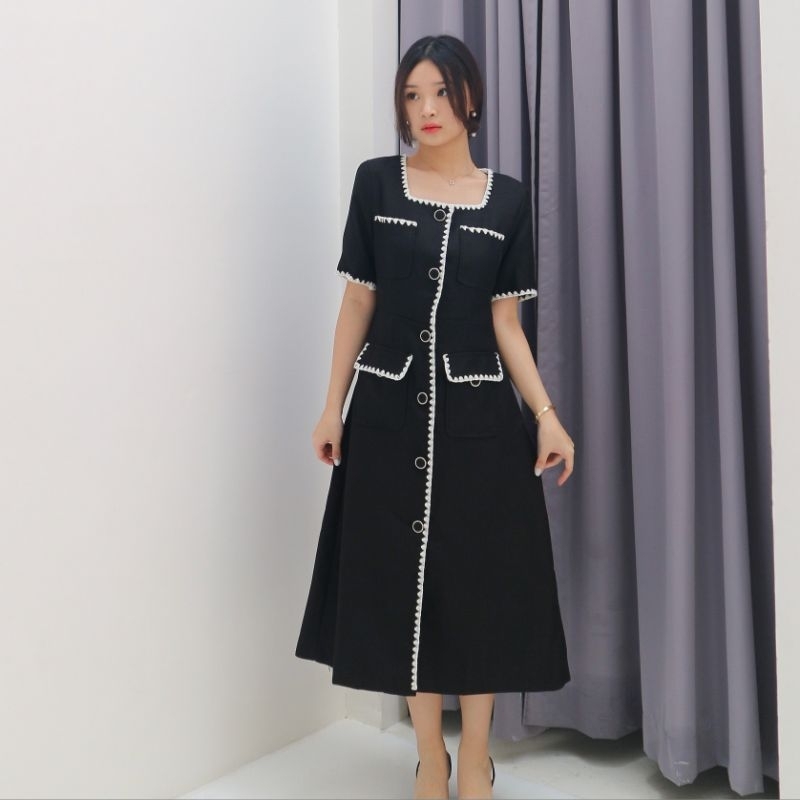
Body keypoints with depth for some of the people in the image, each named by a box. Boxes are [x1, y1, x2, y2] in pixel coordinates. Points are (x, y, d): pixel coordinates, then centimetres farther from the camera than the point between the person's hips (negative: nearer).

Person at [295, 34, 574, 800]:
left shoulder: (507, 198, 5)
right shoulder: (376, 182, 3)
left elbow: (505, 321, 4)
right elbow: (358, 301, 4)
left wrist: (546, 414, -5)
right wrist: (332, 408, 1)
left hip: (477, 412, 0)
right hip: (390, 407, 0)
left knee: (481, 583, 4)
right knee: (405, 582, 6)